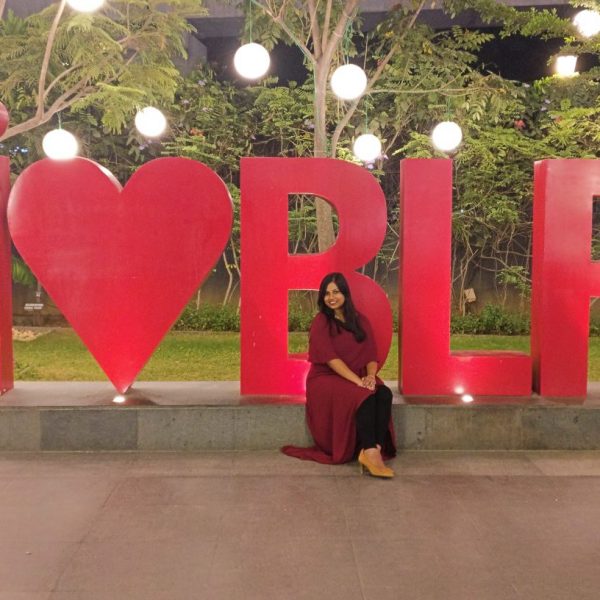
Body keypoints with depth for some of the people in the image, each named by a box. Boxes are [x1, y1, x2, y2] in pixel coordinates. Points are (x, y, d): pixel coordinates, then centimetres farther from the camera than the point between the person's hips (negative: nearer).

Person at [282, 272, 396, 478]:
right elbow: (330, 358, -15)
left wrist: (370, 376, -16)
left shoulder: (360, 321, 11)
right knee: (365, 397, -34)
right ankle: (370, 451, -35)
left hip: (359, 378, 5)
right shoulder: (321, 322, -2)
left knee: (384, 393, -29)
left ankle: (376, 449, -37)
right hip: (326, 379, -4)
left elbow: (371, 356, 6)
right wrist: (357, 381, -26)